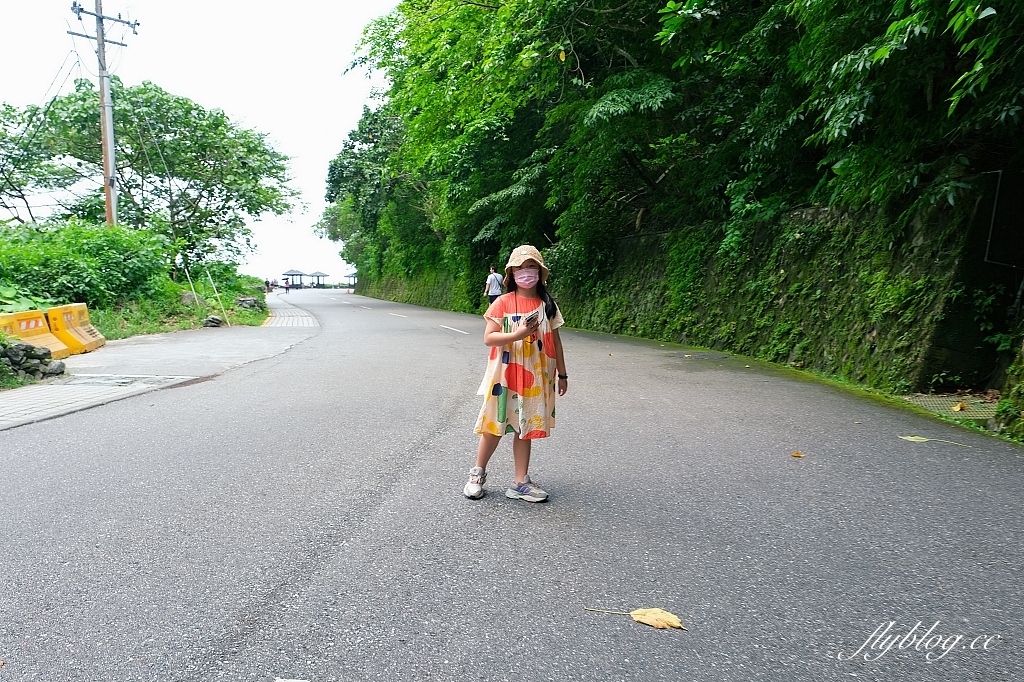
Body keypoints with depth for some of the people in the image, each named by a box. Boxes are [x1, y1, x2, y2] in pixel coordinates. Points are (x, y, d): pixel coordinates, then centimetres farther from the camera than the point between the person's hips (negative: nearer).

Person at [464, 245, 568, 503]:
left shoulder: (547, 304, 4)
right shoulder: (503, 303, -6)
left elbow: (555, 342, 9)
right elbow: (488, 338, -11)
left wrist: (562, 374, 10)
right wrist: (517, 334, -24)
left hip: (535, 378, 3)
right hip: (505, 376, -2)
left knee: (525, 428, 10)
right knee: (495, 426, 7)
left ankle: (521, 482, 19)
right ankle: (478, 473, 26)